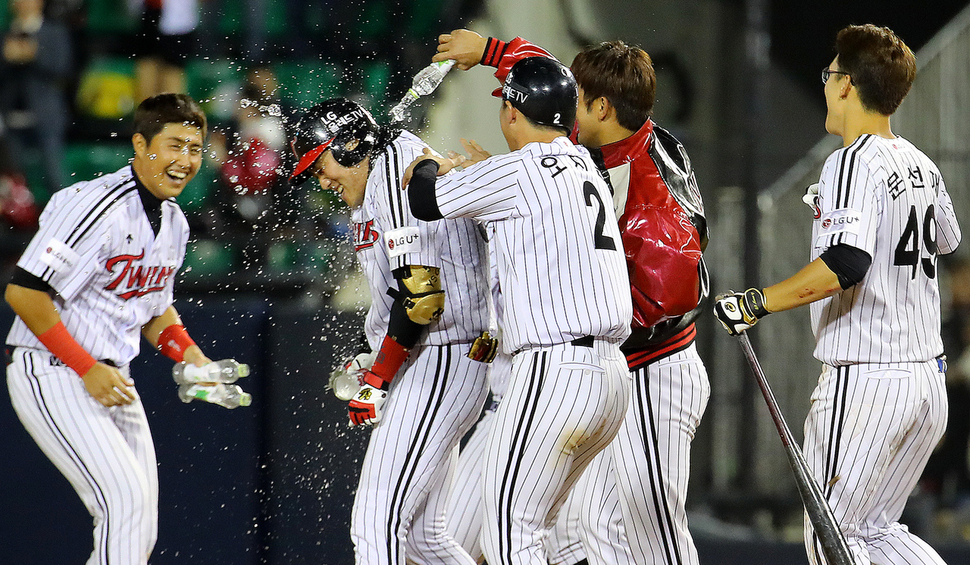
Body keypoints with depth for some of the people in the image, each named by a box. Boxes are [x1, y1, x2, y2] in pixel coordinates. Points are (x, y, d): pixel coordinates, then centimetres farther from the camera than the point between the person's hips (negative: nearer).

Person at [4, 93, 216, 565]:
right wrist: (86, 368, -20)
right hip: (51, 373, -9)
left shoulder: (174, 222, 10)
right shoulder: (98, 207, -20)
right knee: (127, 499, -20)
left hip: (110, 379, 9)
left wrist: (192, 358, 5)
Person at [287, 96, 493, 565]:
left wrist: (377, 381, -15)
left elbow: (422, 293, -21)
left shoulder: (396, 171, -12)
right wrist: (376, 367, 13)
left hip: (437, 367, -11)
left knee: (374, 526, -17)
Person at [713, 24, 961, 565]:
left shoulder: (854, 163, -14)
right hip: (928, 377, 8)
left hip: (865, 378, -8)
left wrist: (754, 303, -21)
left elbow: (845, 266, -27)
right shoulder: (921, 165, 11)